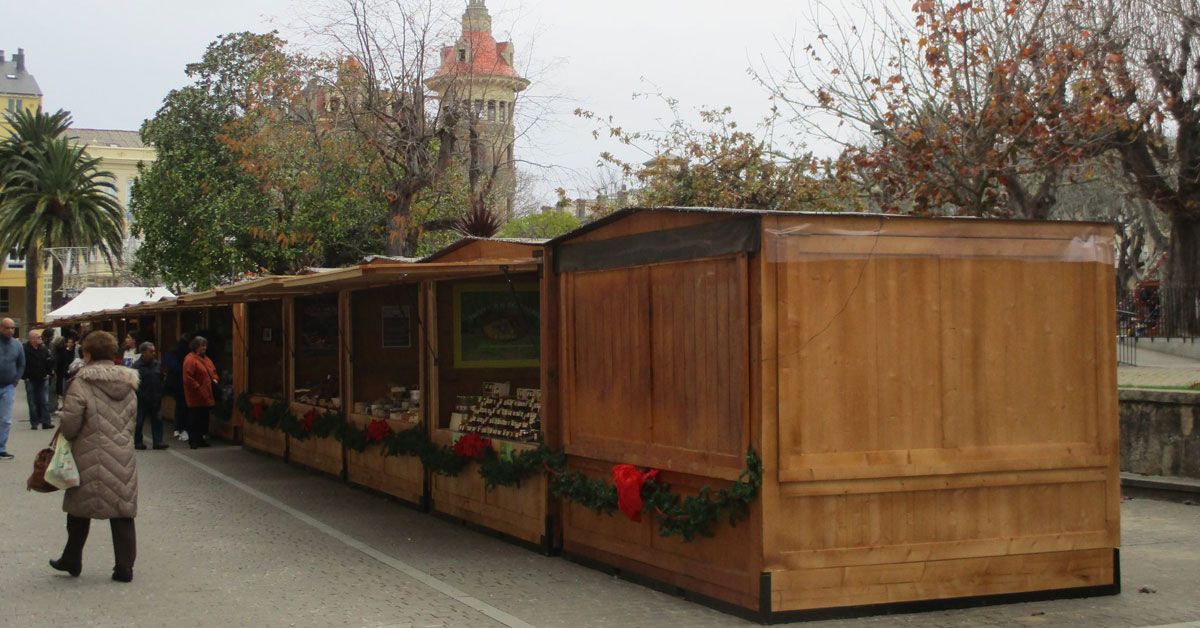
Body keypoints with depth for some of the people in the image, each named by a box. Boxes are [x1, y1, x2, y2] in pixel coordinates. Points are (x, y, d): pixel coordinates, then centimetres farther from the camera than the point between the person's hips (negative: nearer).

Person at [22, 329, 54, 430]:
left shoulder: (44, 348, 2)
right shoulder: (25, 349, -12)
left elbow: (49, 362, 10)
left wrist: (48, 373, 2)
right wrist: (25, 377, -10)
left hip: (43, 379, 3)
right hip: (31, 380, -3)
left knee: (45, 401, 2)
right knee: (33, 403, 3)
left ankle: (46, 422, 3)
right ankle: (34, 423, 10)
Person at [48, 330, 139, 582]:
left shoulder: (81, 383, -11)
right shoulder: (128, 384, 7)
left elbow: (70, 423, -12)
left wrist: (67, 436, 8)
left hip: (89, 459, -4)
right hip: (123, 459, 4)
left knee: (80, 509, 15)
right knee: (122, 513, 6)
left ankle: (72, 560, 27)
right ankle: (124, 567, 5)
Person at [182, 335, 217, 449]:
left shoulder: (206, 358, 16)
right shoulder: (190, 359, -13)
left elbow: (213, 371, 28)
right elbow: (188, 378, -19)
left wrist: (214, 379, 9)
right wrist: (197, 387, -19)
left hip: (206, 396, 9)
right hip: (195, 396, -9)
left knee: (204, 418, 12)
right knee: (194, 418, -4)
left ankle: (201, 439, 21)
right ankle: (193, 441, 1)